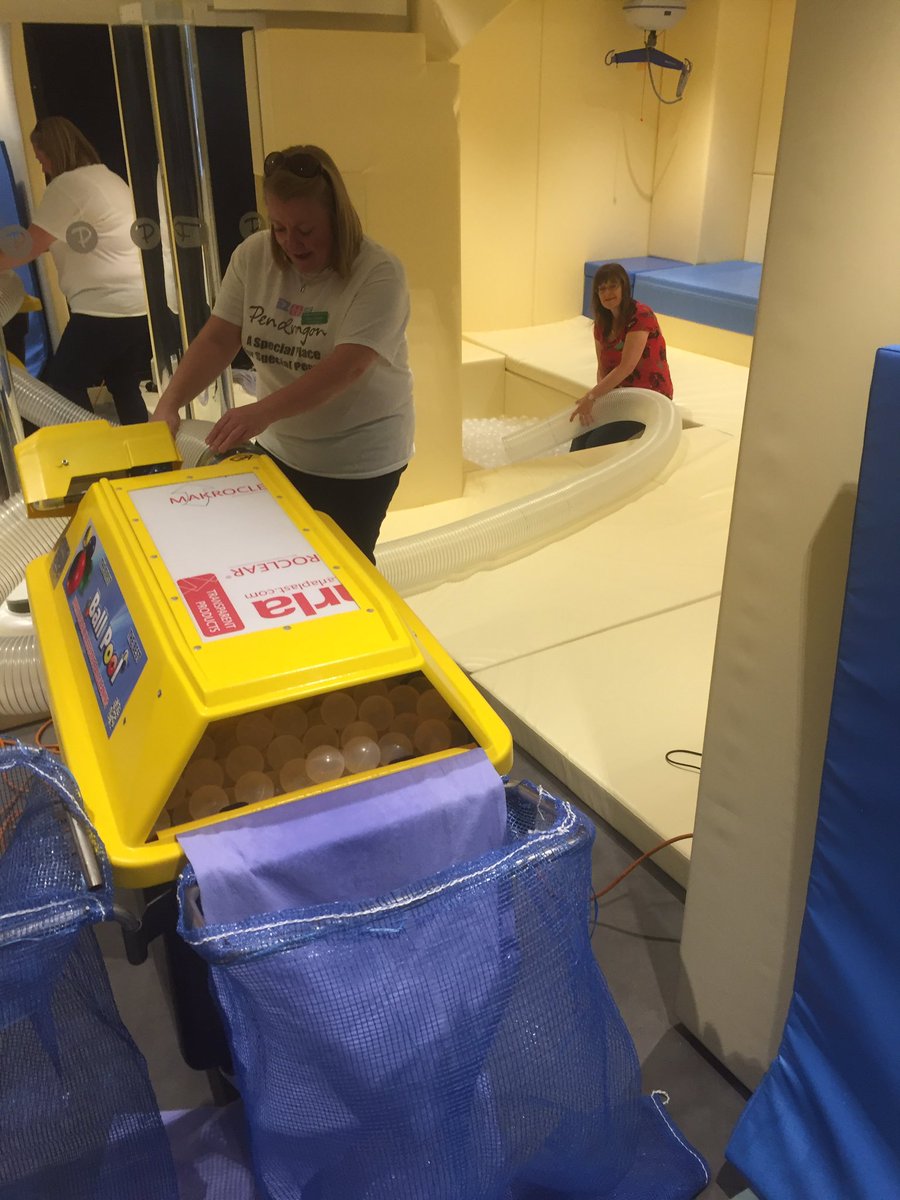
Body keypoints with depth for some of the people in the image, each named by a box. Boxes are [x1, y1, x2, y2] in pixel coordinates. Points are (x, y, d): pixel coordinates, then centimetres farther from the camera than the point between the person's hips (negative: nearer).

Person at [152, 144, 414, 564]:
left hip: (359, 461, -5)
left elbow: (348, 367, -30)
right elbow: (217, 340, -5)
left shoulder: (378, 274, -20)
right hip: (281, 450, 5)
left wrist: (262, 412, -41)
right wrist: (170, 403, -21)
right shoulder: (253, 257, -5)